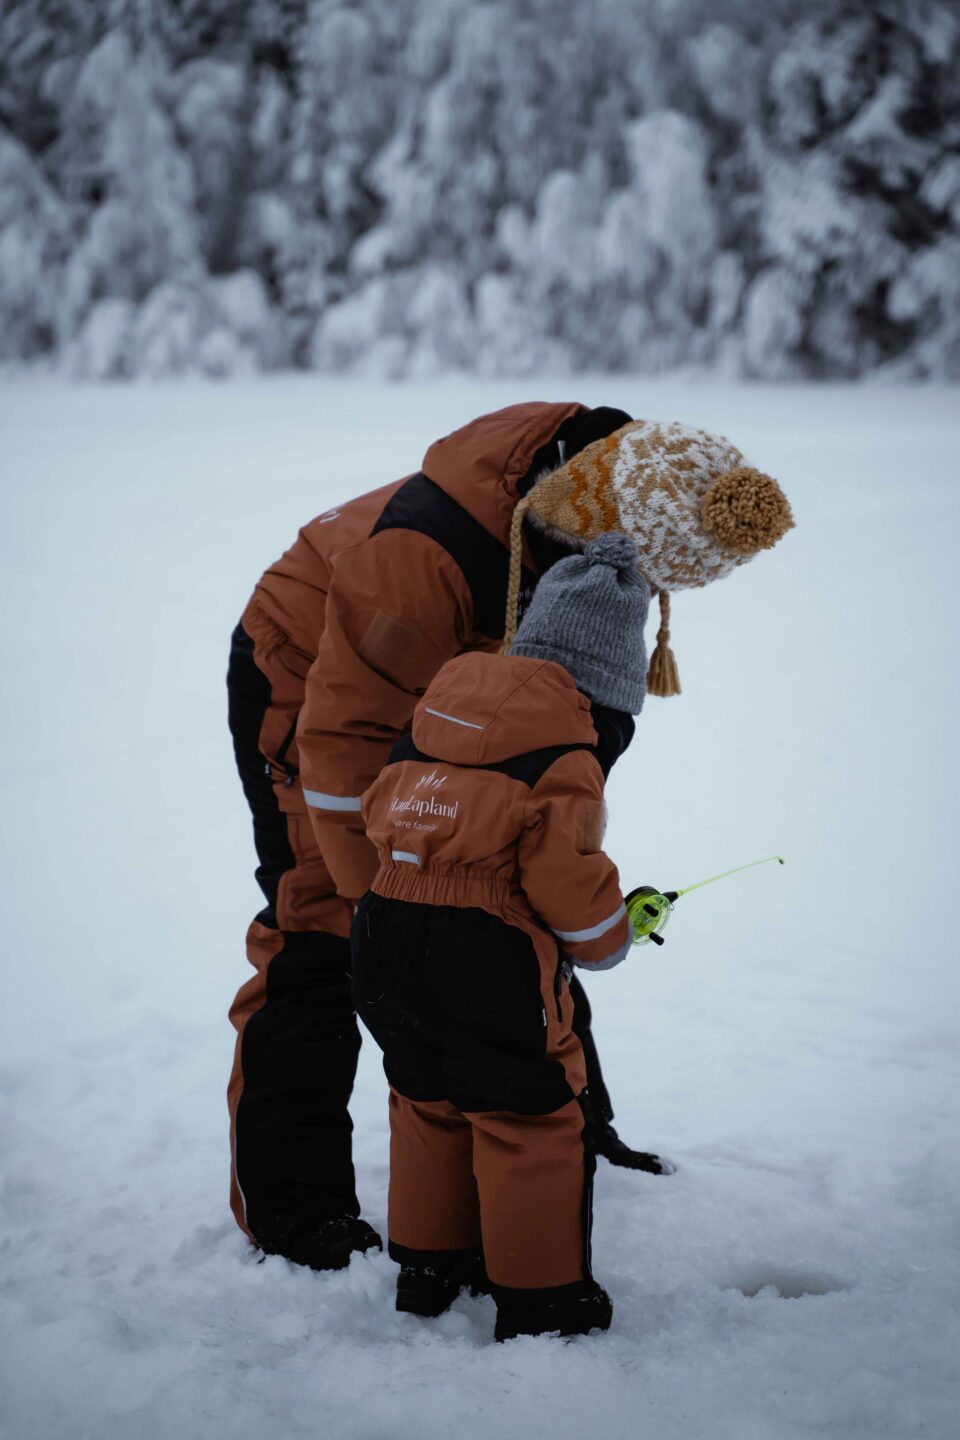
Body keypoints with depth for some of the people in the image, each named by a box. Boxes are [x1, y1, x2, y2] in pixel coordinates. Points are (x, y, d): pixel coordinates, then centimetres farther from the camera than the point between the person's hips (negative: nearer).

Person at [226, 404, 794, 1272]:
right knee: (320, 938, -12)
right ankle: (290, 1208, -3)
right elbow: (345, 731, -35)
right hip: (307, 677, -7)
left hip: (444, 695, 7)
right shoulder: (426, 552, -43)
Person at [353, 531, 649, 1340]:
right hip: (488, 951, -8)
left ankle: (428, 1270, 34)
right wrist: (607, 939, 6)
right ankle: (541, 1301, 13)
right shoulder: (565, 753, -10)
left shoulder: (449, 693, 13)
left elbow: (381, 809, 15)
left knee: (428, 1101, 23)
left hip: (386, 929, 8)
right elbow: (569, 874, -13)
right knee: (530, 1115, 6)